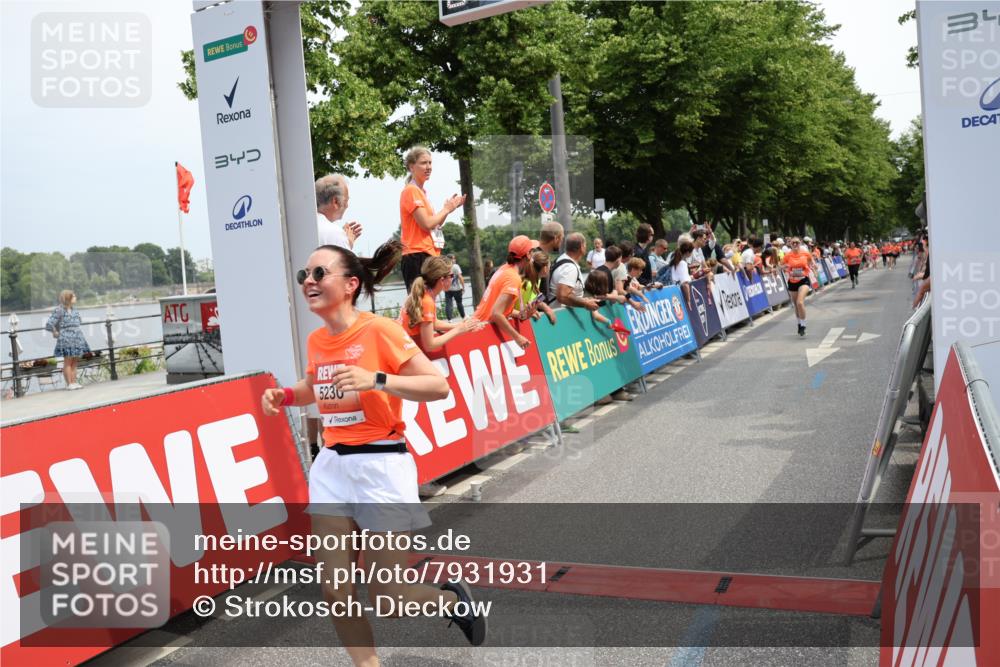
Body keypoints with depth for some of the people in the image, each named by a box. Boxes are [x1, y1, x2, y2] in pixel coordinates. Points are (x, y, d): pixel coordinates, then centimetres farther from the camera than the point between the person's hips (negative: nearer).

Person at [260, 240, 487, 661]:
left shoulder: (379, 330, -14)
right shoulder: (316, 340, 5)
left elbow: (439, 386, -18)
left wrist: (376, 380, -30)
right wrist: (284, 395, 6)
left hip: (380, 466, -6)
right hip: (331, 465, 6)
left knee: (387, 597, 1)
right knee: (335, 592, 5)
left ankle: (454, 601, 32)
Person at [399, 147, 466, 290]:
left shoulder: (420, 192, 20)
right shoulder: (411, 191, -9)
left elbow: (433, 225, 21)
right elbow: (426, 224, -17)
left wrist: (448, 208, 10)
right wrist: (446, 209, -3)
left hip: (427, 255, 10)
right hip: (418, 256, -10)